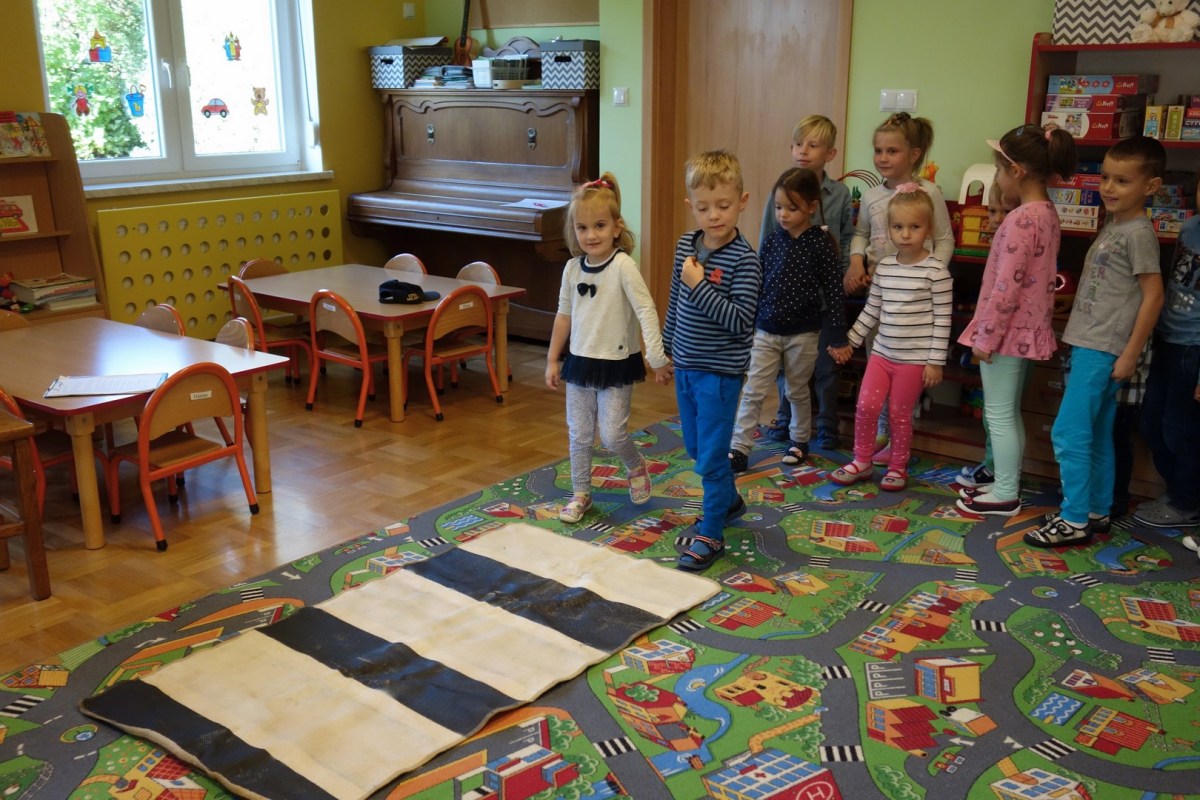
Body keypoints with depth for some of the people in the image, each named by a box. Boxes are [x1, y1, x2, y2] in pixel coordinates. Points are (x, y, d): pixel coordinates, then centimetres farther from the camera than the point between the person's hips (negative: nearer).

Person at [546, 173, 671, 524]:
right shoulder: (573, 268, 2)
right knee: (579, 435, 11)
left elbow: (645, 309, -22)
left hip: (616, 364, -5)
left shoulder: (623, 265, -17)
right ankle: (580, 494, 27)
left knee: (612, 434, -5)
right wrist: (552, 360, 13)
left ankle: (636, 467, 27)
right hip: (580, 362, 5)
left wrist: (656, 353, -32)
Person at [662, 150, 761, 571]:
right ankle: (729, 500, 43)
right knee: (696, 448, 21)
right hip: (686, 366, 7)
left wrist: (699, 285, -28)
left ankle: (711, 534, 13)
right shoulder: (686, 245, 3)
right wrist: (667, 348, 20)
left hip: (720, 372, -7)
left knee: (711, 456, -1)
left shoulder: (743, 259, -17)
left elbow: (740, 321, -24)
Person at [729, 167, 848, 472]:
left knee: (797, 392, 14)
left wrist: (838, 337, -10)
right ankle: (739, 449, 3)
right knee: (752, 392, -1)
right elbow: (757, 286, 8)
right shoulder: (772, 241, 1)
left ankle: (800, 441, 33)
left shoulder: (821, 245, -10)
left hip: (802, 334, -3)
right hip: (765, 331, 3)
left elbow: (834, 293, -9)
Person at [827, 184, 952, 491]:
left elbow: (942, 318, -10)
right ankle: (862, 462, 18)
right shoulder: (883, 267, 4)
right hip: (882, 352, 4)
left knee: (899, 414, 5)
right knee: (866, 406, 0)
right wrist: (850, 342, 13)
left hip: (914, 358, -4)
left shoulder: (935, 270, -10)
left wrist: (936, 361, -12)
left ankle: (897, 467, 24)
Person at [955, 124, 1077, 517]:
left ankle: (1005, 495, 12)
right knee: (1010, 412, 19)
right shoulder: (1047, 212, 8)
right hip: (1027, 328, 10)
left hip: (1008, 329, -9)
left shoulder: (1022, 219, -22)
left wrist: (985, 336, -17)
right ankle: (1008, 483, 29)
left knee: (998, 415, 2)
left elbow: (1006, 286, -23)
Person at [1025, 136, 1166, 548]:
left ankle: (1074, 520, -1)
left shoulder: (1138, 233, -13)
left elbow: (1153, 297, -15)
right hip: (1089, 344, 9)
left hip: (1102, 350, -9)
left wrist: (1129, 355, -15)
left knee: (1068, 433, -9)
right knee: (1096, 435, 15)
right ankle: (1097, 510, 24)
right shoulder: (1112, 226, 13)